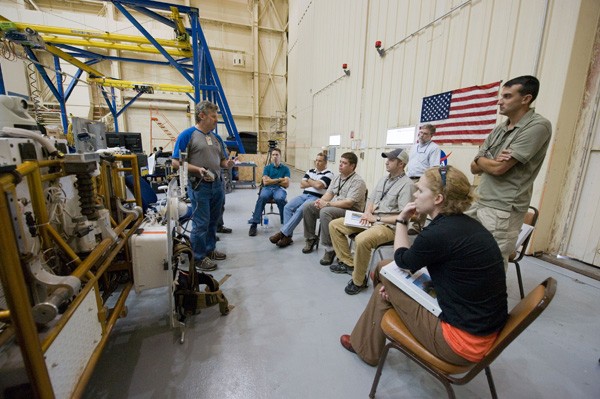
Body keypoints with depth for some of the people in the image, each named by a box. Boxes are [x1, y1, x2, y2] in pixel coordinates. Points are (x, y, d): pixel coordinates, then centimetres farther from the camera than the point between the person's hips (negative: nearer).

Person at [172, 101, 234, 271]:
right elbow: (176, 162, -11)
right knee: (201, 224, 1)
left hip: (217, 185, 7)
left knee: (212, 221, 16)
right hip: (199, 186, -7)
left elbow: (222, 160, 18)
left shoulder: (216, 137, 13)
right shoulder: (187, 135, -8)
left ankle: (210, 249, 32)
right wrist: (198, 169, -23)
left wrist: (227, 163, -5)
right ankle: (199, 257, 16)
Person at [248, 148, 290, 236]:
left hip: (280, 189, -1)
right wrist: (279, 180, -1)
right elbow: (265, 182, 1)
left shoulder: (285, 168, 12)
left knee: (280, 199, -38)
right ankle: (254, 224, -33)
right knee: (262, 197, -35)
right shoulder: (267, 167, 15)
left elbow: (286, 184, 0)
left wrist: (272, 180, 2)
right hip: (267, 188, 1)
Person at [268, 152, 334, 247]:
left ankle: (282, 233, -26)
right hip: (304, 195, 7)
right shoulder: (310, 171, 21)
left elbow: (319, 185, -17)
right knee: (288, 207, -17)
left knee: (300, 210, -31)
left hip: (316, 198, -6)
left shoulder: (328, 174, 1)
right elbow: (302, 184, 10)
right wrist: (314, 183, -1)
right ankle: (287, 236, -19)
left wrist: (309, 181, 2)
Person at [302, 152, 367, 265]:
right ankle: (310, 238, 9)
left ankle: (330, 249, -24)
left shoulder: (358, 182, -14)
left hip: (350, 211, -8)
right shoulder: (337, 177, 13)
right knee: (308, 206, -3)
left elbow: (348, 203, -23)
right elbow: (329, 193, 10)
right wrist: (321, 201, -12)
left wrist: (327, 204, -23)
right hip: (333, 207, 8)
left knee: (325, 212, -35)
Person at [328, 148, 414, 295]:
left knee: (362, 240, -38)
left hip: (389, 226, -8)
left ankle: (359, 281, -12)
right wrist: (367, 213, -4)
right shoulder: (384, 179, 13)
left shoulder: (406, 184, -13)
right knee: (334, 225, 1)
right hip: (372, 220, 9)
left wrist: (377, 219, -16)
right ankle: (348, 263, 10)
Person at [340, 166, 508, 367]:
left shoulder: (438, 233, -25)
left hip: (464, 341, -8)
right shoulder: (468, 225, 2)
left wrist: (402, 220, 4)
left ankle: (364, 347, 29)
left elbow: (403, 261, -5)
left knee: (384, 280, 4)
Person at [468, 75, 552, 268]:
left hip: (502, 211, -7)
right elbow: (474, 167, 11)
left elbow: (499, 168, -17)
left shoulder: (538, 126, -9)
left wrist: (481, 160, 4)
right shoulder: (499, 129, 13)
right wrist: (491, 161, -10)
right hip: (479, 203, 7)